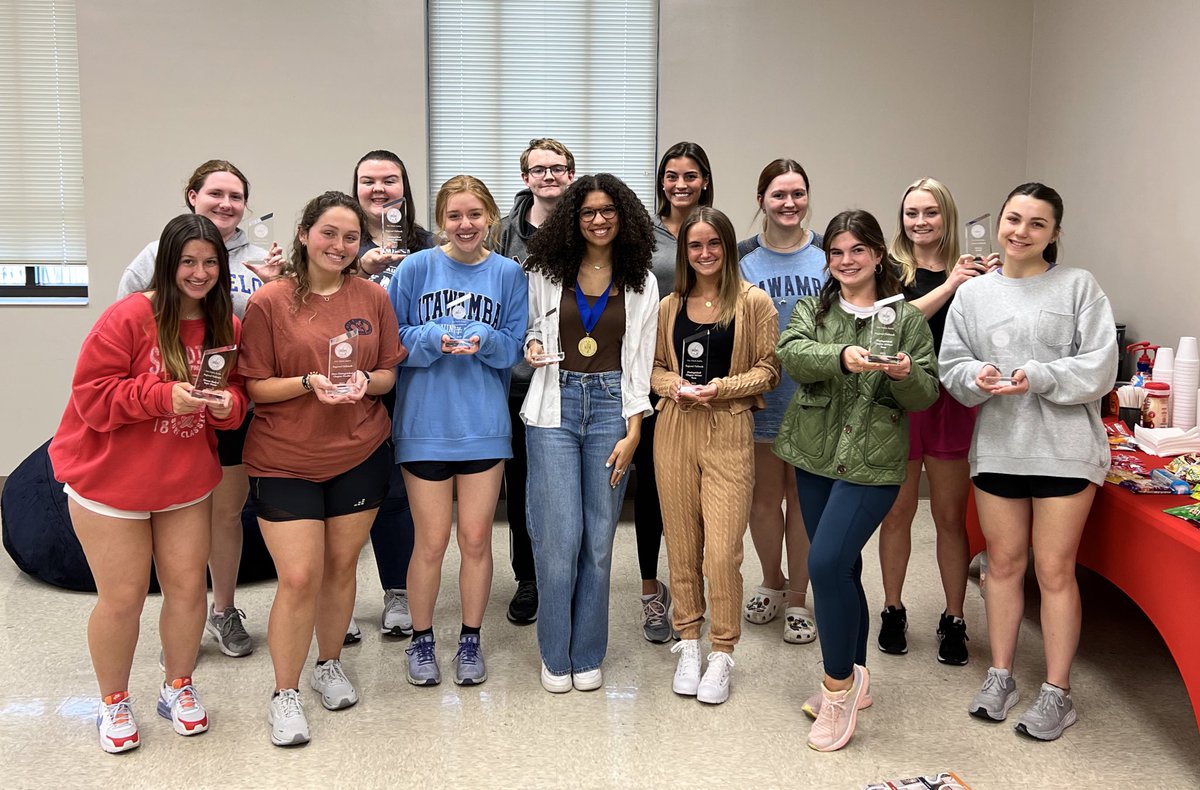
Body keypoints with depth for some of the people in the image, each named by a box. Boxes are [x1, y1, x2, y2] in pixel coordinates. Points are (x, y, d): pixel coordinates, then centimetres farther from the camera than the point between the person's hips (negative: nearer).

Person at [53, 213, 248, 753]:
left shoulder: (227, 327, 0)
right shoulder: (129, 318, -16)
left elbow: (238, 398, 7)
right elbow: (92, 396, -17)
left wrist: (227, 404, -16)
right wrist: (164, 396, -28)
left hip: (187, 484, 4)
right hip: (110, 482, -4)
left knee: (188, 587, 8)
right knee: (122, 598, 4)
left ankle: (178, 687, 32)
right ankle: (113, 702, 28)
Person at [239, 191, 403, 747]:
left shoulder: (372, 297, 3)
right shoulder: (269, 301, -7)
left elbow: (389, 373, 9)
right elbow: (255, 386, -5)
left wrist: (364, 381, -13)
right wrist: (310, 382, -21)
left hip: (360, 455, 3)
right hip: (284, 461, -3)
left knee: (341, 566, 13)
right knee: (299, 577, -5)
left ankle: (329, 665, 36)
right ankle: (285, 693, 16)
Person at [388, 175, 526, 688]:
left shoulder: (508, 274, 2)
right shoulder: (416, 268, -2)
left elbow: (513, 348, 2)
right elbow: (390, 341, -3)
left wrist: (482, 339, -18)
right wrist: (435, 338, -20)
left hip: (483, 423, 1)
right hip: (425, 423, -1)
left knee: (476, 538, 8)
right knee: (431, 541, 6)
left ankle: (470, 641, 28)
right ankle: (421, 640, 27)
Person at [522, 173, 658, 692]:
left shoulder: (642, 283, 7)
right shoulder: (545, 273, 5)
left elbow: (641, 360, 5)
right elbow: (529, 330, 18)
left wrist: (633, 432, -2)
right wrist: (531, 346, -5)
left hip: (610, 408, 1)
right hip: (554, 407, -1)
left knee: (599, 537, 4)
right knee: (559, 535, -5)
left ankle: (588, 655, 20)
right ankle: (555, 655, 14)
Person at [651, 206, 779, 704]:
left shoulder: (754, 303, 0)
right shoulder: (669, 306, 11)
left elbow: (768, 370, 0)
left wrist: (720, 388, -12)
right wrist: (673, 385, -6)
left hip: (729, 431, -3)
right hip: (675, 428, 3)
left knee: (723, 551, -8)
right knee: (681, 545, 8)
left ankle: (722, 654, 9)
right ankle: (688, 642, 24)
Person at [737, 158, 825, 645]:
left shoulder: (829, 255, 0)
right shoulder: (743, 257, 0)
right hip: (760, 397, 1)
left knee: (804, 498, 9)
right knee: (765, 496, 12)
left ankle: (798, 599, 24)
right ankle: (772, 583, 35)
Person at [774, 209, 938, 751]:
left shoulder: (905, 318, 3)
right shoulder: (813, 310, 9)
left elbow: (927, 394, -1)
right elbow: (791, 352, -12)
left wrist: (905, 375, -23)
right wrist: (842, 357, -30)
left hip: (873, 464, -4)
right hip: (816, 457, 4)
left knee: (827, 563, -16)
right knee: (840, 568, 13)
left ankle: (839, 683, 4)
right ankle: (852, 680, 29)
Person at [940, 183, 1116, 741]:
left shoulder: (1078, 287, -1)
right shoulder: (973, 294, 8)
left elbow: (1099, 365, -8)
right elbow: (951, 366, 6)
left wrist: (1036, 376, -20)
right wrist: (977, 376, -15)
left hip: (1064, 448, -3)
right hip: (996, 446, 3)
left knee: (1054, 569, 3)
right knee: (1003, 562, 13)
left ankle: (1057, 692, 17)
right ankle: (1000, 676, 27)